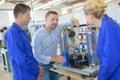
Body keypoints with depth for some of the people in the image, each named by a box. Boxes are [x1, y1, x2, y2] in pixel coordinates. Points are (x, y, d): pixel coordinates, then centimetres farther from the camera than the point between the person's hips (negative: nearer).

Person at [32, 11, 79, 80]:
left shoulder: (57, 29, -6)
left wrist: (73, 21, -19)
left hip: (53, 64, 5)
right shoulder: (38, 35, -21)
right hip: (43, 65, -5)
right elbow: (37, 55, -22)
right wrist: (54, 59, -32)